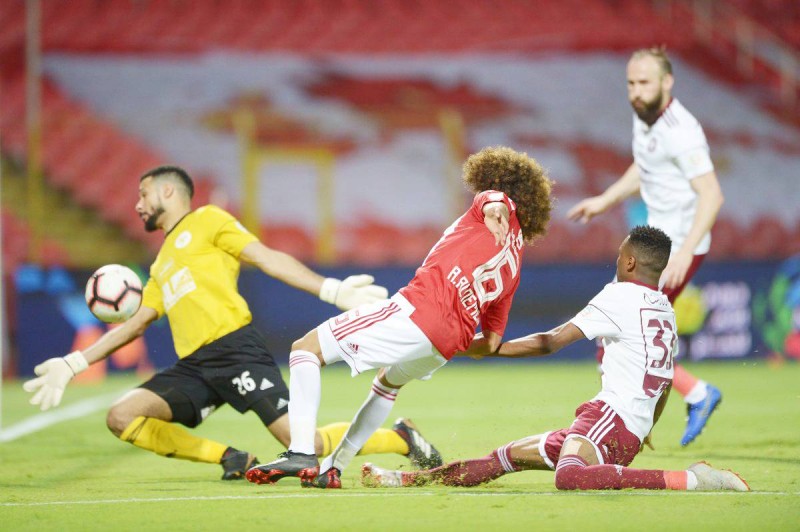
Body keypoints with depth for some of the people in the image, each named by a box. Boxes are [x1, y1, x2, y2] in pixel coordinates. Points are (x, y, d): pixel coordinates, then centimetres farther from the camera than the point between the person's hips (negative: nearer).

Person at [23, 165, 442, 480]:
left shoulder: (206, 221, 10)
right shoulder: (161, 265, 29)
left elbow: (268, 259, 0)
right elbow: (135, 324, 31)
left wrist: (332, 291, -13)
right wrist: (73, 364, 26)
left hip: (234, 348, -7)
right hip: (193, 367, 7)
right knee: (121, 417, -12)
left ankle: (402, 439, 3)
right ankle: (231, 460, -4)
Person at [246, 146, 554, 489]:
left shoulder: (498, 206, 14)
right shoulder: (513, 268, 27)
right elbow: (492, 342, 29)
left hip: (420, 307, -8)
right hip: (451, 343, 8)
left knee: (306, 348, 2)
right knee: (390, 382, 40)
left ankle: (302, 453, -14)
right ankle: (333, 468, 36)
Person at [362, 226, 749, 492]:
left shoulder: (621, 295, -5)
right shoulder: (667, 312, 20)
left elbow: (550, 343, -7)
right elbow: (665, 385, 31)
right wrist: (644, 431, 48)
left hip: (612, 416, -11)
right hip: (634, 432, 11)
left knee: (569, 475, -42)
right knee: (507, 456, 16)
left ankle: (689, 479, -38)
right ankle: (408, 479, 22)